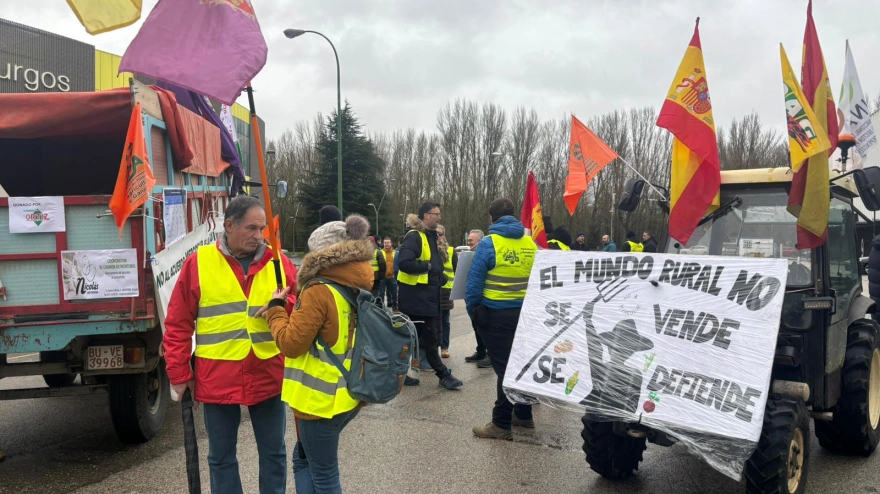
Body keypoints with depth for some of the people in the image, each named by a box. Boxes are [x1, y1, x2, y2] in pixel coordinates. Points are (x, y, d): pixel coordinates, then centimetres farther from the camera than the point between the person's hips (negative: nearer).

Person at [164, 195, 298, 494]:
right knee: (221, 457, 13)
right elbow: (178, 324, 0)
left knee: (273, 453, 13)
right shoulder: (199, 263, -3)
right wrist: (179, 374, -1)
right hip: (217, 378, -1)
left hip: (268, 376, 1)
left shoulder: (278, 263, 1)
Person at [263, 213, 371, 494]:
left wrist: (275, 308, -2)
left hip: (322, 398, -8)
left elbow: (291, 343, -17)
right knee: (304, 459, 24)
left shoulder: (319, 292, -21)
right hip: (348, 394, 9)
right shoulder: (359, 288, 5)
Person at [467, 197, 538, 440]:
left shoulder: (488, 243, -11)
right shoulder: (530, 243, 4)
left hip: (496, 314, -5)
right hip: (526, 312, 5)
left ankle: (501, 424, 4)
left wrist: (472, 309, 1)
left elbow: (475, 280, -11)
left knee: (504, 366, -1)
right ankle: (523, 414, 28)